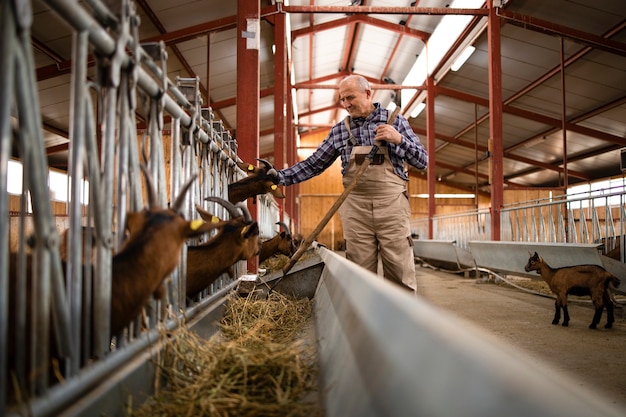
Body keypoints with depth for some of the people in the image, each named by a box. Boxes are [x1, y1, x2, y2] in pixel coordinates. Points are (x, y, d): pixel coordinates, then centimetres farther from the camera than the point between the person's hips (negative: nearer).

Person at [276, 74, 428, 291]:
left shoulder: (395, 121, 6)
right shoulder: (339, 130, 10)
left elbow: (422, 161, 6)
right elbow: (313, 164, 12)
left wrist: (399, 139, -10)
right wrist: (279, 177, 2)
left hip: (391, 205, -1)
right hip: (356, 208, 2)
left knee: (401, 274, 0)